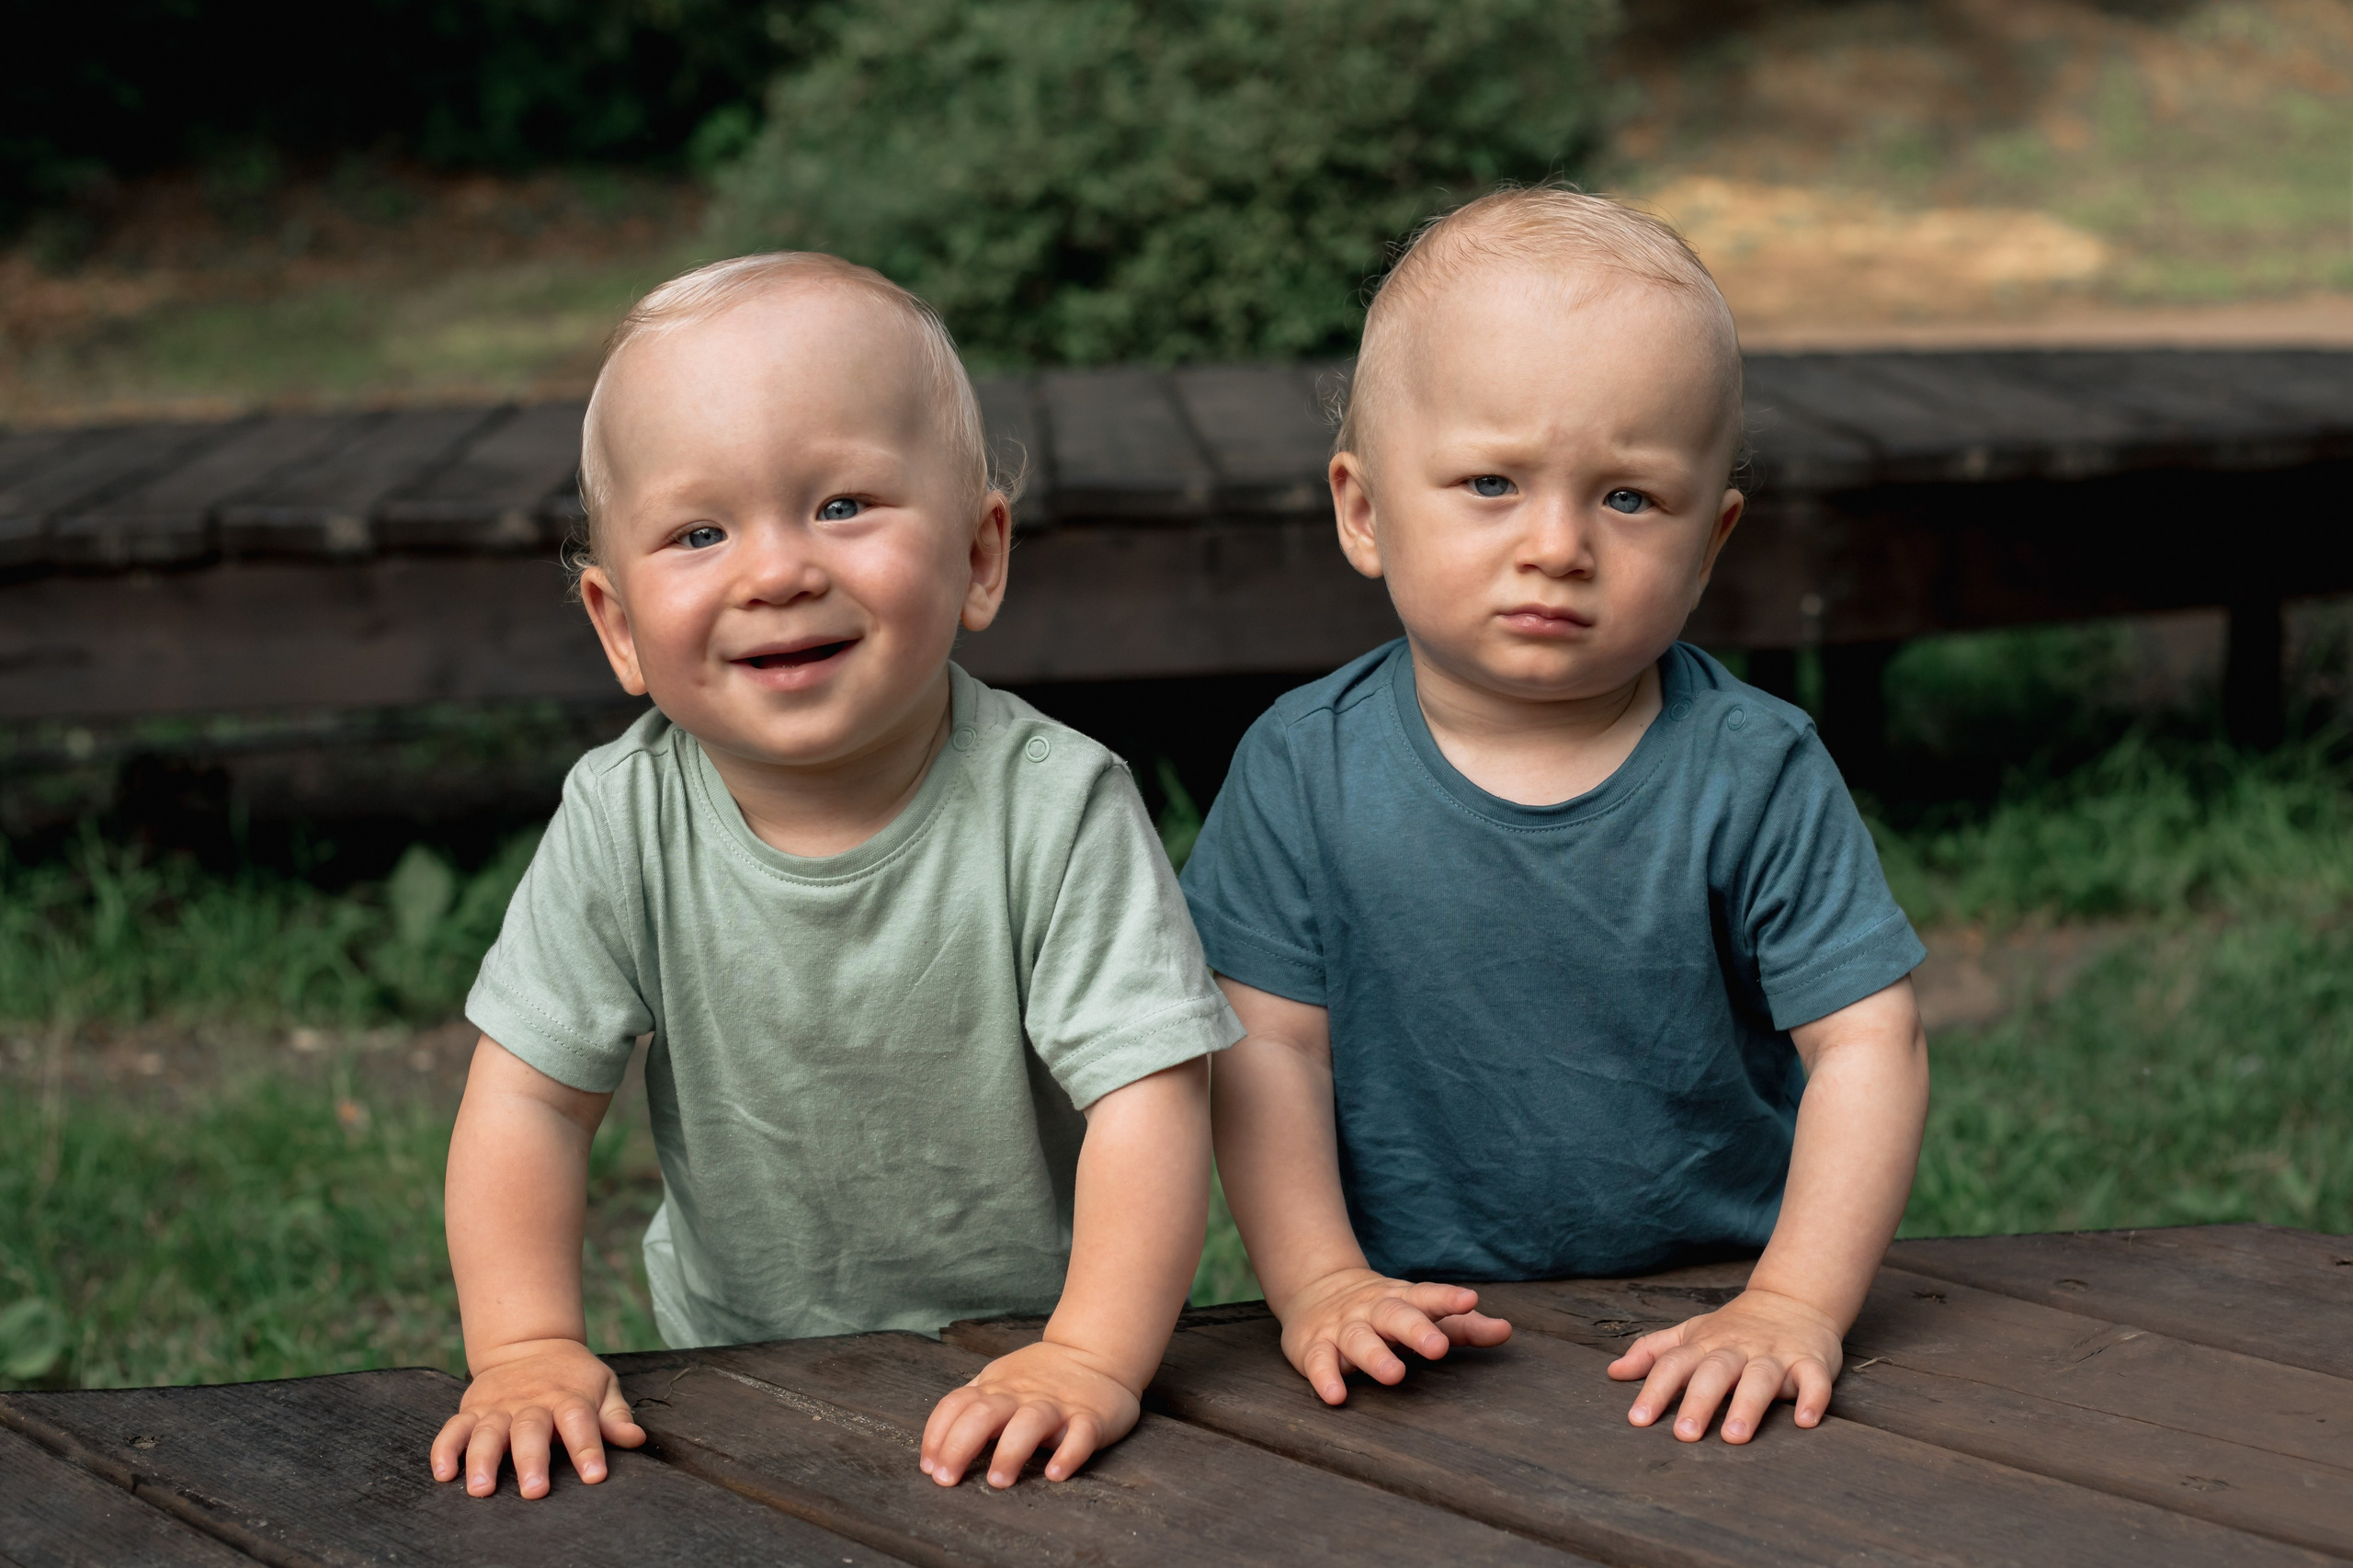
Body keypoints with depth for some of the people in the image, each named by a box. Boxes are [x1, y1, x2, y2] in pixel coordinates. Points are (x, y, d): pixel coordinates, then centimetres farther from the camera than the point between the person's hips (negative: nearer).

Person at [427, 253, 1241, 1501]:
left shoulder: (1053, 807, -17)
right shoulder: (622, 823, -10)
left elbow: (1148, 1094, -20)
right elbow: (527, 1097, -6)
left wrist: (1090, 1360, -31)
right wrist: (526, 1349, -18)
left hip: (1022, 1349, 0)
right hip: (739, 1371, 1)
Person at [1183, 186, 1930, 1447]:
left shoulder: (1753, 773, -7)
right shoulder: (1306, 767, -3)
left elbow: (1868, 1042, -9)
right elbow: (1267, 1044, -2)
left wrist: (1793, 1307, -18)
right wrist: (1319, 1283, -13)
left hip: (1701, 1320, -1)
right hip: (1415, 1327, 1)